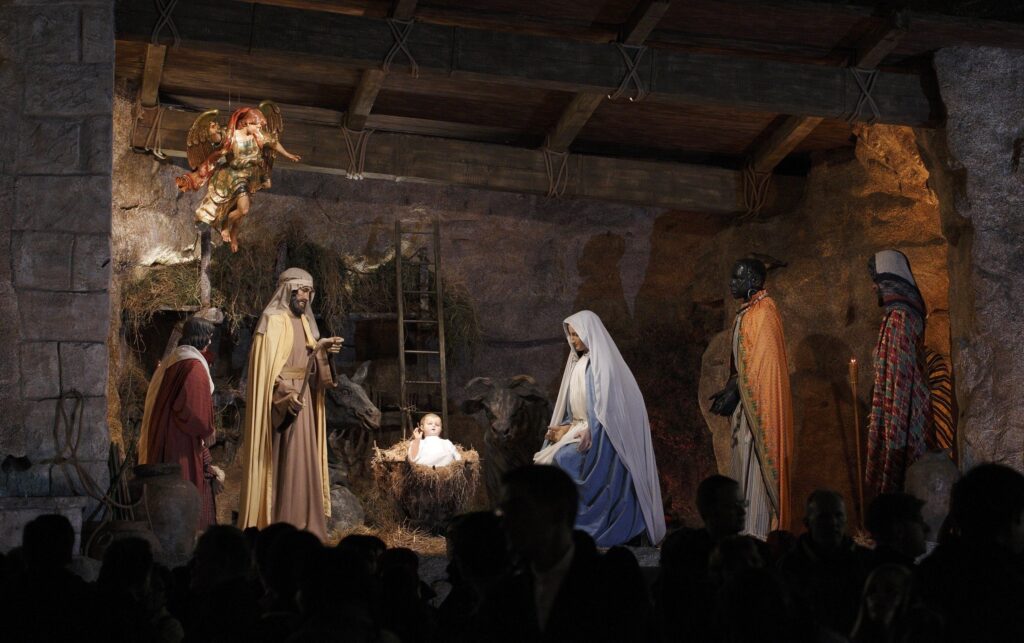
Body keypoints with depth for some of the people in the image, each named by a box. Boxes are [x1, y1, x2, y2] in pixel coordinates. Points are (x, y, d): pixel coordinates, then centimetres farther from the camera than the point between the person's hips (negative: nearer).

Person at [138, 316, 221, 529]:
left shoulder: (174, 360, 12)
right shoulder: (193, 365, -15)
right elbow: (193, 406, -23)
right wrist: (206, 431, -8)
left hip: (165, 437, 9)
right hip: (184, 442, -9)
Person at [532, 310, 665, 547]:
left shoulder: (600, 364, -11)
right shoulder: (579, 363, 14)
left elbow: (602, 412, -16)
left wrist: (570, 430, -13)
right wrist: (562, 429, -1)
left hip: (600, 439, -8)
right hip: (583, 433, 8)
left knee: (561, 462, -21)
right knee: (548, 462, -7)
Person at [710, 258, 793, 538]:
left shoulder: (762, 312, -15)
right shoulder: (749, 311, 15)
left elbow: (757, 362, -20)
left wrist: (734, 392, -18)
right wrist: (729, 389, 11)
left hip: (757, 403, -10)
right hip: (746, 402, 10)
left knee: (755, 463, -7)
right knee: (745, 463, 11)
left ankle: (758, 531, -5)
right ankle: (749, 528, 16)